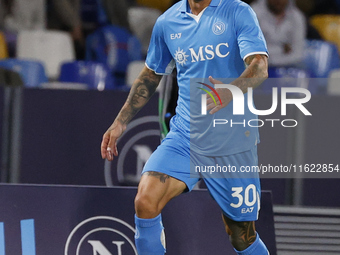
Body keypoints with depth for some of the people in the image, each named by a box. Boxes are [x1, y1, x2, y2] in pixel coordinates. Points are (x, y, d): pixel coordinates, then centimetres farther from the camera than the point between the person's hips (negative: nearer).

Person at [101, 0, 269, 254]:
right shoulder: (167, 22, 6)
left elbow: (260, 67, -21)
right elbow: (150, 76, 22)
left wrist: (231, 91, -41)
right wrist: (120, 123, 16)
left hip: (233, 146, -3)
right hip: (184, 136, 3)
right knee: (145, 201, -21)